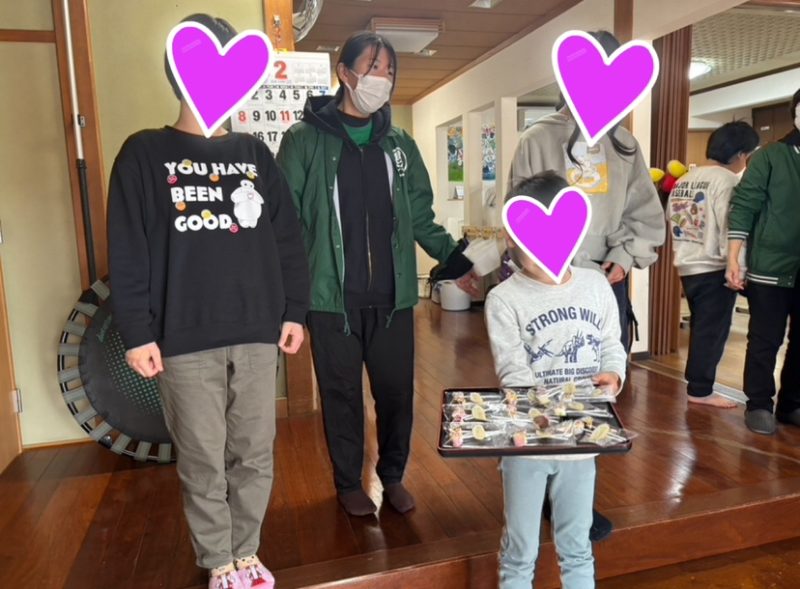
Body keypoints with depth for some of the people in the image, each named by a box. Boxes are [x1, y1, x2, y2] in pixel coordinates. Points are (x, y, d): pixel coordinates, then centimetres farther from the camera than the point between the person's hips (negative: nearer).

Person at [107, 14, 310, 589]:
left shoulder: (254, 153, 10)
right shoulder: (145, 154, 2)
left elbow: (288, 239, 10)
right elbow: (128, 253, -2)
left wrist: (294, 311, 5)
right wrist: (137, 332, -7)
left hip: (258, 334, 3)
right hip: (186, 339, -2)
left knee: (255, 454, 10)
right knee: (203, 461, 7)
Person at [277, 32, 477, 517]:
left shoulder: (399, 144, 11)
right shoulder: (305, 140, -1)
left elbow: (421, 216, 15)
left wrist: (456, 262, 6)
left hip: (392, 296, 3)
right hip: (332, 297, -3)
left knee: (397, 390, 10)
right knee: (342, 394, 9)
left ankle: (393, 475, 33)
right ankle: (349, 482, 30)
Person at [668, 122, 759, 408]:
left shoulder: (683, 180, 12)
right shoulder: (726, 180, -11)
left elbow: (672, 220, 15)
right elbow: (729, 228, -16)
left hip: (686, 266, 8)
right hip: (714, 268, -8)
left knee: (701, 328, 17)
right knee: (712, 331, 0)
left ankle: (696, 382, 24)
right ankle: (701, 390, 6)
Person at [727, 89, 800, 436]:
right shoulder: (769, 157, 0)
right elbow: (743, 208, -4)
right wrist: (733, 259, -11)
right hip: (770, 268, -4)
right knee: (765, 341, 3)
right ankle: (759, 405, 15)